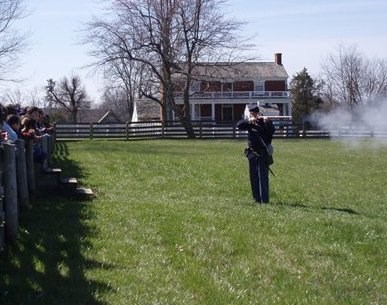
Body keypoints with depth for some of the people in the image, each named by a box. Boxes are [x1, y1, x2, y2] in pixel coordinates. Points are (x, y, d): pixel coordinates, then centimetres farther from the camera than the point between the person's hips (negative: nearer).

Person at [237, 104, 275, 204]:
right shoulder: (249, 123, 6)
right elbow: (239, 125, -8)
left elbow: (272, 130, -20)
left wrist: (267, 122, -39)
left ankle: (264, 199, -8)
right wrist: (248, 120, -24)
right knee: (253, 177, 9)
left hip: (263, 154, -5)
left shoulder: (265, 122, -4)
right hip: (252, 153, 5)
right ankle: (257, 198, 18)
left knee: (263, 176, -9)